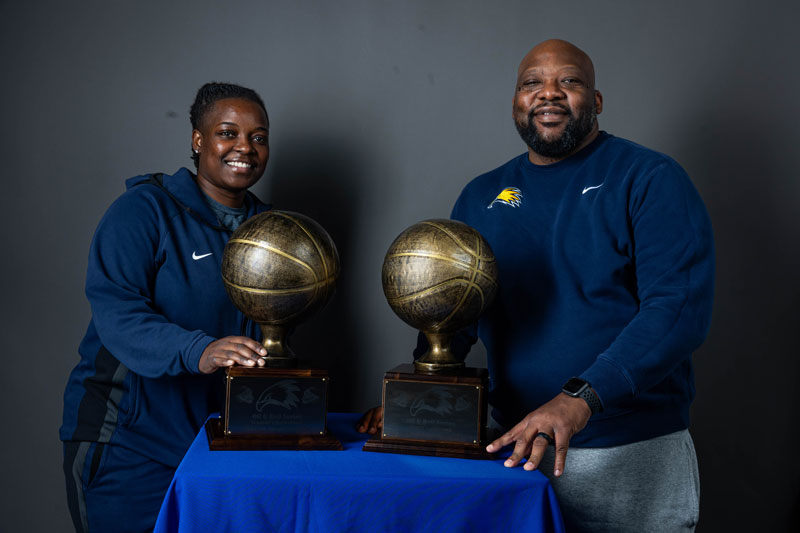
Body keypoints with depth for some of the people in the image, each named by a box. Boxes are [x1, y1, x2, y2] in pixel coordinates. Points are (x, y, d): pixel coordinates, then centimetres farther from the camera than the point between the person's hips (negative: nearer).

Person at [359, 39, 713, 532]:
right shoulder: (480, 196, 9)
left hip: (631, 455, -4)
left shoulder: (651, 179, -6)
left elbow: (679, 306, -18)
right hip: (514, 449, 4)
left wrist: (580, 398, -29)